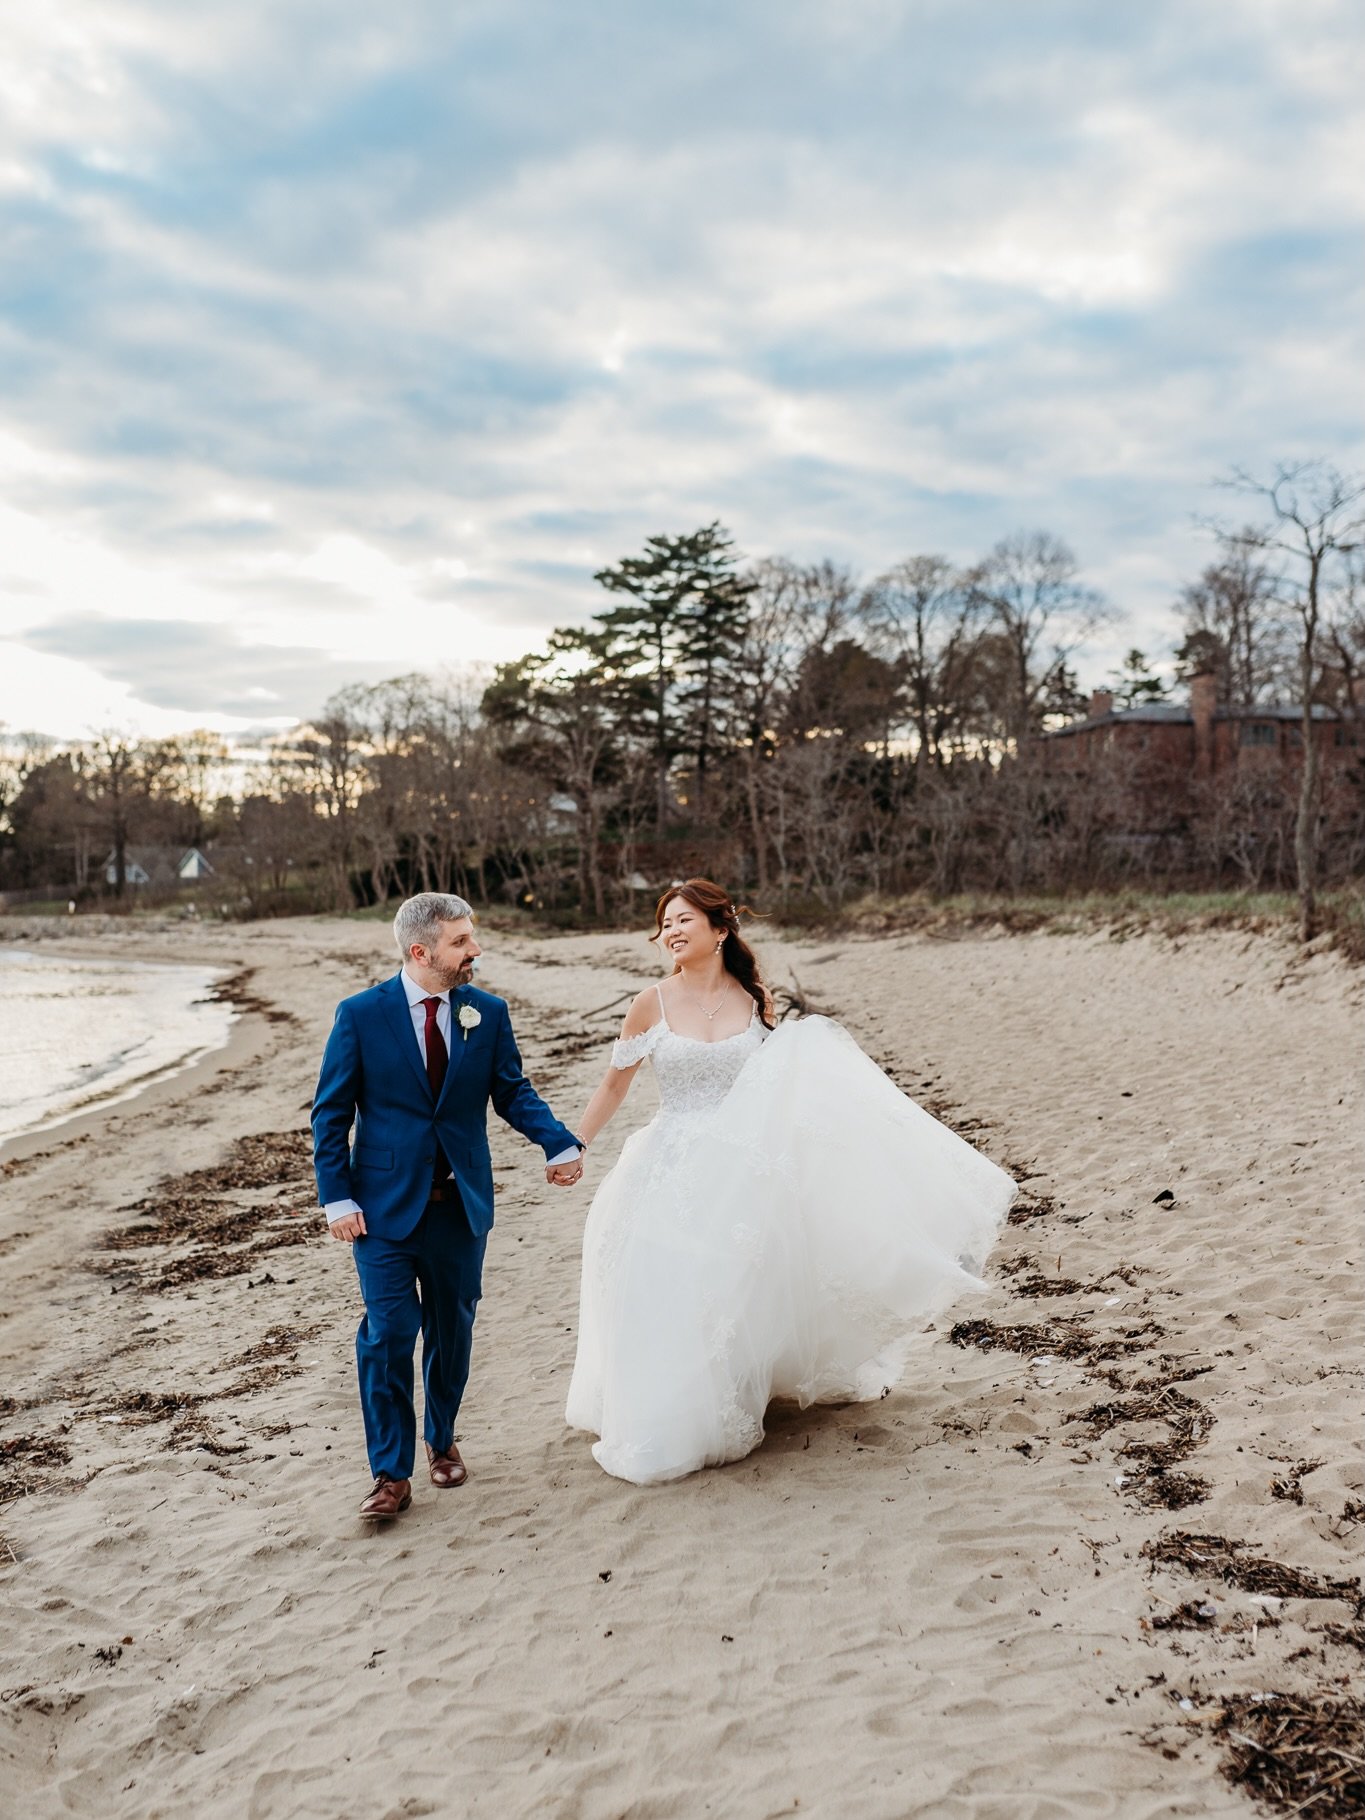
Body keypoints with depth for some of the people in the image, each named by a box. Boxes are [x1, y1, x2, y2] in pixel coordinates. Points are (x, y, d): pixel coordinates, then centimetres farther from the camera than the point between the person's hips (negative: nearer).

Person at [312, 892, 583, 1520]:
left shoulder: (488, 1013, 0)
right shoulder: (361, 1015, -8)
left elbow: (512, 1091, 4)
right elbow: (330, 1114, -3)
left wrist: (559, 1142, -14)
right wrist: (337, 1197, -10)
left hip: (461, 1203, 3)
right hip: (385, 1205, -3)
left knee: (452, 1329, 15)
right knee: (388, 1333, -4)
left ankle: (441, 1439, 37)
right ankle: (391, 1474, 8)